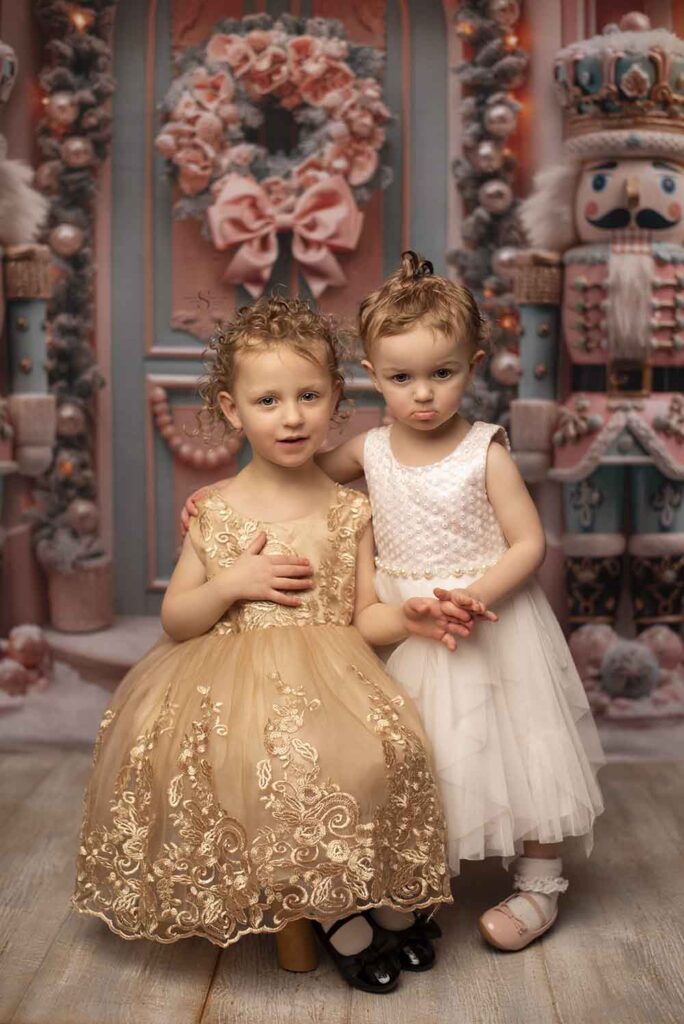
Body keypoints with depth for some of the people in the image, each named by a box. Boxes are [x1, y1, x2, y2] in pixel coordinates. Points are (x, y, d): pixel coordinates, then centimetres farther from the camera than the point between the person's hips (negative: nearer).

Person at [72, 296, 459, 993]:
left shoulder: (349, 510, 7)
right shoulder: (216, 511, 6)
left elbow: (362, 618, 9)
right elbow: (175, 622, 9)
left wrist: (407, 617, -12)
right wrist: (229, 583, -8)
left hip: (329, 672, 1)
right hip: (232, 680, -1)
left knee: (386, 749, -29)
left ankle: (395, 904, -5)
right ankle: (341, 922, -12)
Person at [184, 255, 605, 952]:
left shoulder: (486, 454, -13)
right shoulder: (371, 450, -2)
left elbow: (528, 543, -12)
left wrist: (477, 595, -28)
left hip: (488, 619, -3)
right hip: (400, 630, 4)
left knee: (508, 749, 6)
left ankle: (538, 885, 24)